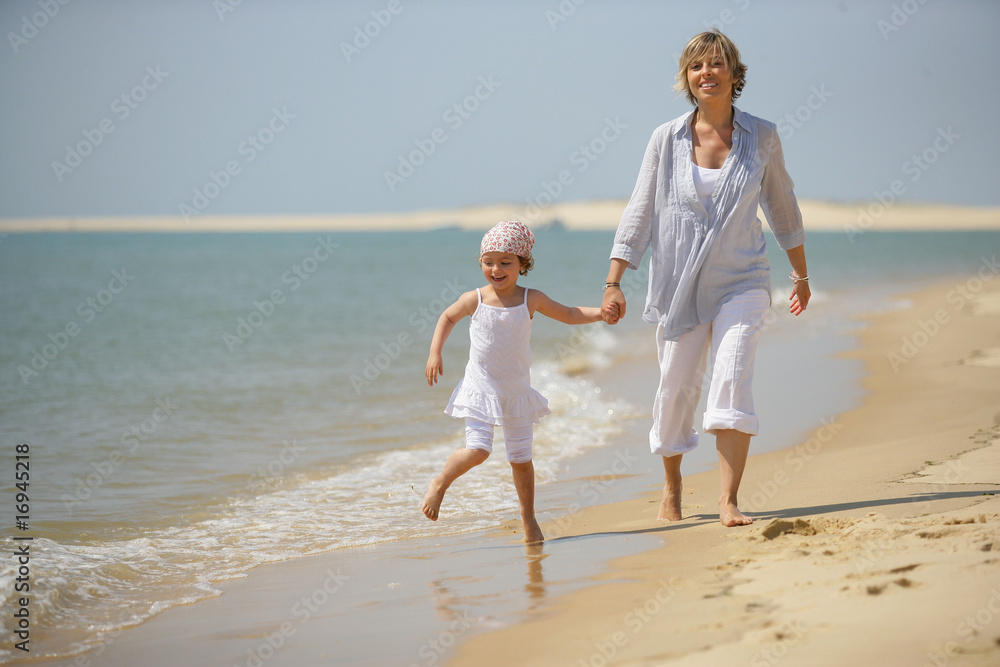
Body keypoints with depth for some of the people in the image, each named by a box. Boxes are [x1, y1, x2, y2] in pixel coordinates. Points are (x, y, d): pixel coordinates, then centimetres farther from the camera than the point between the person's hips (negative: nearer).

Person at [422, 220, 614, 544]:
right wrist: (435, 353, 1)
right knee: (477, 449, -17)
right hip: (480, 389, -2)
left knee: (521, 457, 8)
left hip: (517, 392, 2)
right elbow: (447, 317, 11)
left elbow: (569, 315, 6)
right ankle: (439, 484, 11)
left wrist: (599, 313, -9)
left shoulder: (531, 299, -5)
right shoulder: (474, 300, -7)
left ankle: (528, 519, 24)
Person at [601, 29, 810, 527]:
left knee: (733, 378, -19)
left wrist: (800, 273, 18)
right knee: (676, 388, 7)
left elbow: (782, 206, 12)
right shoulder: (667, 139, -3)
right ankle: (672, 485, 33)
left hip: (741, 282, -1)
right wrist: (614, 282, -4)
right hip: (680, 284, 1)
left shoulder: (761, 137, -1)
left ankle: (728, 500, -21)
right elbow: (639, 211, 1)